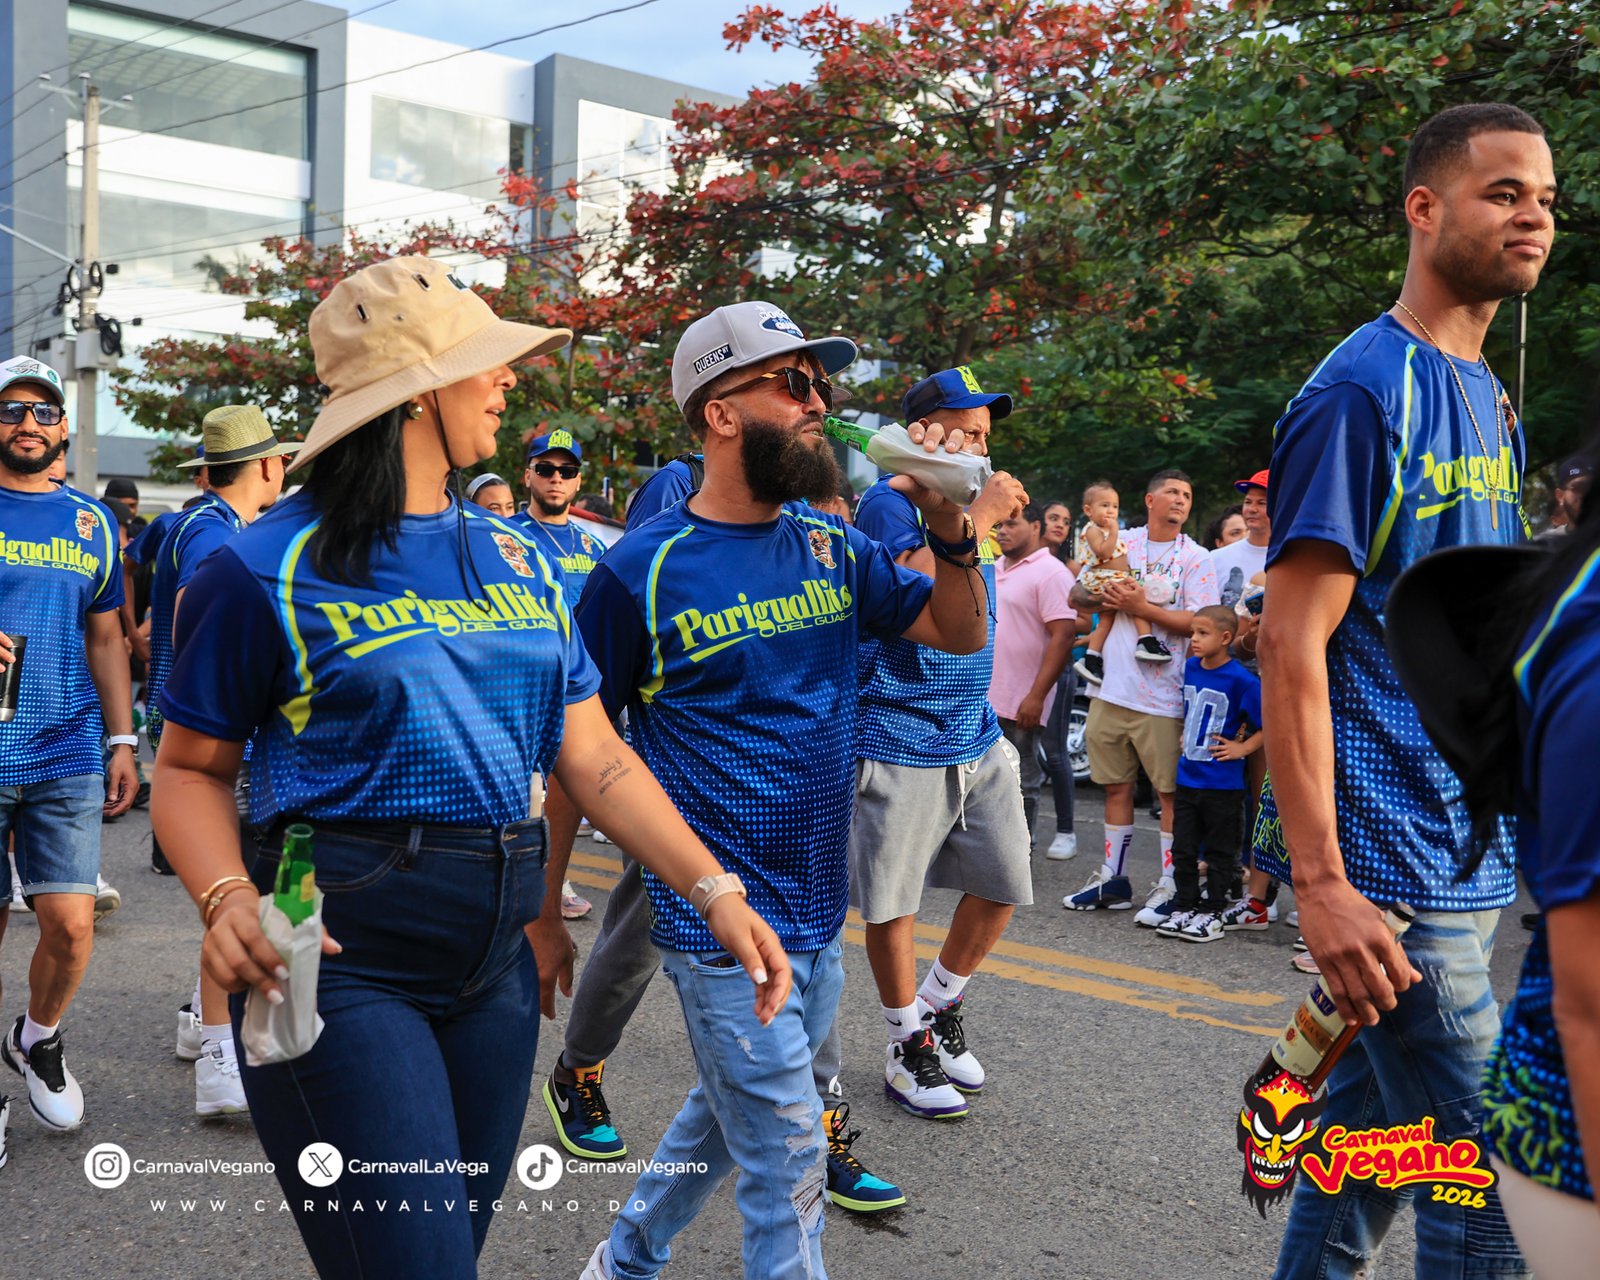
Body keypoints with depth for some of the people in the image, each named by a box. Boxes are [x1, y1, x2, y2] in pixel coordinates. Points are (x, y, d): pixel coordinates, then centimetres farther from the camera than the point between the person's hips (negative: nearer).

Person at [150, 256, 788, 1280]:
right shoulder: (270, 569, -7)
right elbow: (193, 769, -1)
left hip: (494, 963, 6)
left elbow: (592, 754, 7)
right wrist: (227, 899, -21)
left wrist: (714, 890, -2)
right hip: (341, 959, -6)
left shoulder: (517, 559, 9)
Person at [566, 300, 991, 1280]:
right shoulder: (643, 571, -12)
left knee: (730, 1116, 22)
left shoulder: (830, 546, 5)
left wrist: (950, 527, -9)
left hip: (819, 913, 7)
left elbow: (961, 633, 9)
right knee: (787, 1164, -1)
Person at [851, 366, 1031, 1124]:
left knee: (1002, 884, 10)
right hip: (900, 740, -8)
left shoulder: (966, 504, 13)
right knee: (893, 902, 3)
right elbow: (925, 588, -28)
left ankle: (937, 1011, 30)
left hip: (975, 736, 8)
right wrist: (979, 516, -21)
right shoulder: (890, 503, -11)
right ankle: (908, 1049, 19)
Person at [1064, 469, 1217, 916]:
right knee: (1116, 785, 12)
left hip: (1163, 696, -4)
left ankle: (1169, 886, 8)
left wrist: (1142, 607, -15)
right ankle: (1113, 878, 23)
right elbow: (1076, 595, 14)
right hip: (1113, 688, 4)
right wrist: (1102, 595, -7)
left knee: (1171, 791, -1)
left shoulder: (1195, 558, -1)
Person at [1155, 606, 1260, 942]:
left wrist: (1242, 748, -15)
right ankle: (1184, 907, 22)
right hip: (1187, 778, 6)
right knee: (1183, 849, 12)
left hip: (1222, 785, -6)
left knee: (1219, 852, 7)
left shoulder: (1241, 680, -15)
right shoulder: (1190, 667, 5)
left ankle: (1212, 913, 16)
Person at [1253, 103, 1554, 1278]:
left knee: (1372, 1136, 18)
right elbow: (1292, 646, -18)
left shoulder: (1491, 399, 12)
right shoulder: (1363, 390, -13)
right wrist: (1321, 882, -21)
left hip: (1467, 845, 8)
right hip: (1389, 855, -8)